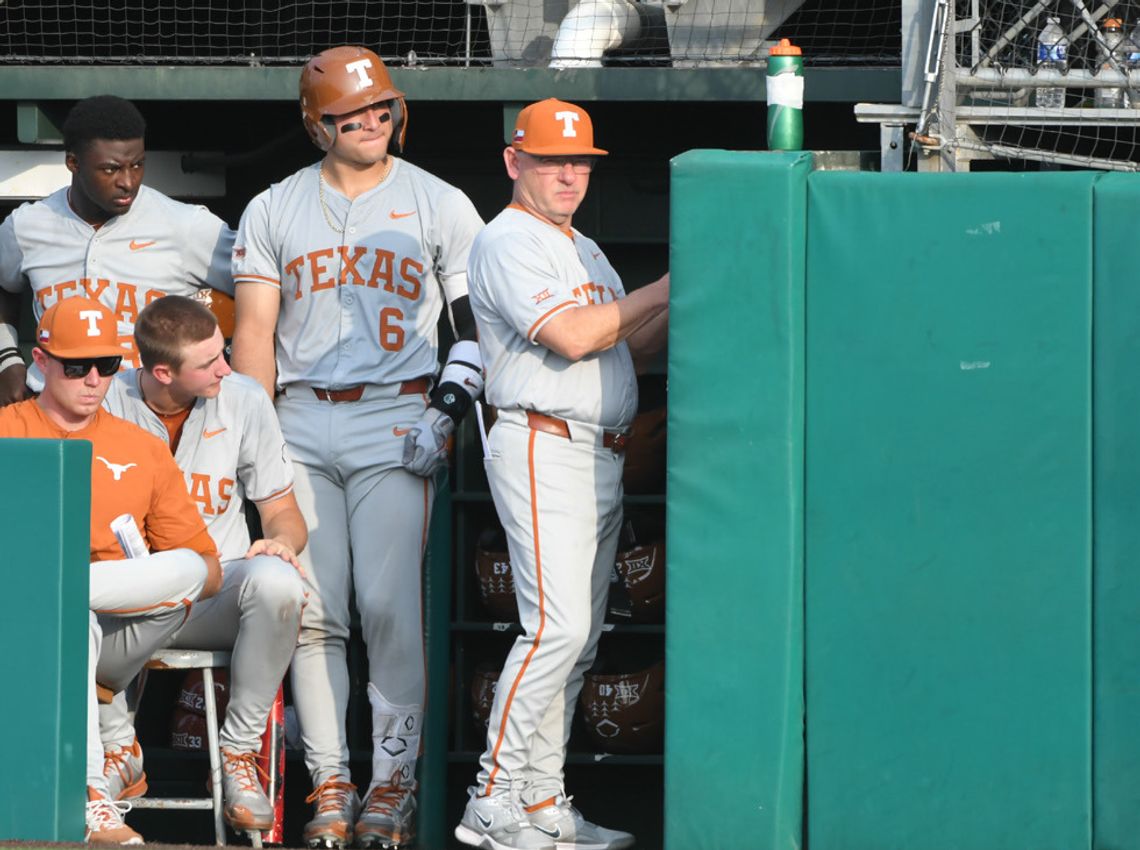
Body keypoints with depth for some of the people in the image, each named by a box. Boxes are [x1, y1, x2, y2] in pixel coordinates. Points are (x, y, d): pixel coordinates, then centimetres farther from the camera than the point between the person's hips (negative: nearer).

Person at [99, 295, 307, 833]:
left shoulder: (244, 400, -1)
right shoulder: (105, 405, -5)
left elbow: (281, 511, 6)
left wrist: (282, 539, -19)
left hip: (218, 590, 1)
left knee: (276, 582, -35)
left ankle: (239, 753, -16)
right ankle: (118, 752, -11)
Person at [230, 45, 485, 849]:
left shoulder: (442, 206, 6)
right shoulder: (273, 211, 11)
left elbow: (475, 323, 7)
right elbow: (254, 332, 10)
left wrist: (446, 413, -6)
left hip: (396, 422, -2)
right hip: (302, 426, 2)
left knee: (390, 603, -11)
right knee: (313, 610, -1)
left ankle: (394, 783, -5)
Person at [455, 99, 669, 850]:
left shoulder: (585, 250, 22)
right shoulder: (509, 243, -8)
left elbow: (631, 347, 20)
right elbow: (572, 337, -19)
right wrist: (672, 287, -16)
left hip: (602, 460, 9)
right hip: (544, 450, -9)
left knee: (579, 637, 7)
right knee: (557, 626, -17)